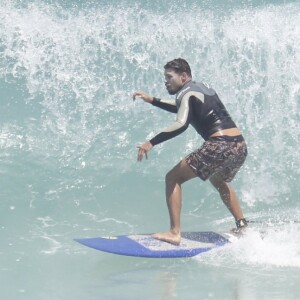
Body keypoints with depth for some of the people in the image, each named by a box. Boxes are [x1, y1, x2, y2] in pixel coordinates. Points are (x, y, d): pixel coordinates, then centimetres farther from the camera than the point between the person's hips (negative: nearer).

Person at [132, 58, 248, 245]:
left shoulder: (186, 92, -1)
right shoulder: (202, 88, 25)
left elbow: (181, 124, -19)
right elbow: (183, 108, 43)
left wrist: (152, 143, -18)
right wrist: (152, 100, 38)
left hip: (219, 146, -9)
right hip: (240, 146, 9)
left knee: (173, 178, 2)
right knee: (219, 181, 37)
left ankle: (175, 233, -8)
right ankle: (242, 226, 33)